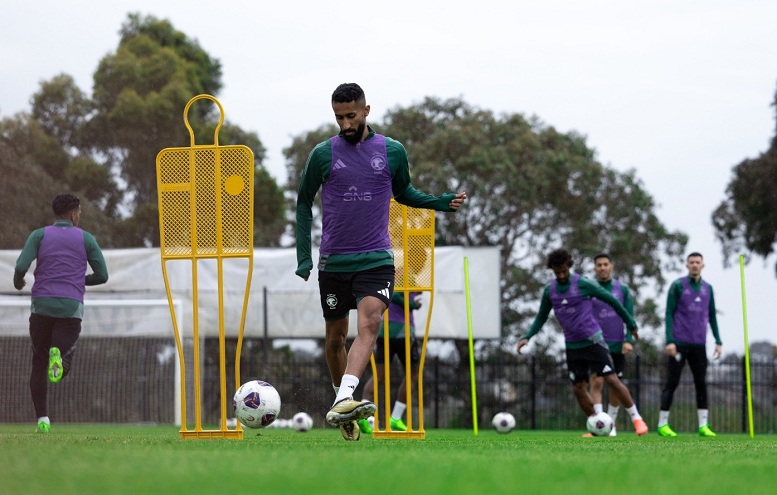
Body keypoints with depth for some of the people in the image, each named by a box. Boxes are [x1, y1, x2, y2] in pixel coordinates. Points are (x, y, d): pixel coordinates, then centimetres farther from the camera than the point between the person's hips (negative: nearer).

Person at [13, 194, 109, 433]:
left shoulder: (39, 235, 6)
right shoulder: (86, 238, 9)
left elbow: (21, 266, -7)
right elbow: (102, 276, 9)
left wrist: (18, 282, 16)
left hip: (42, 306, 1)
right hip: (71, 308, -1)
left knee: (39, 364, 15)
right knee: (62, 368, 3)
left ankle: (42, 419, 4)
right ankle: (58, 355, -36)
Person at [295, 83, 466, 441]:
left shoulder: (393, 152, 3)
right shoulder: (323, 154, 0)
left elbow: (403, 193, 21)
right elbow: (304, 203, 12)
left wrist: (444, 202, 4)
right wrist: (303, 257, 6)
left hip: (376, 260, -1)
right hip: (333, 262, 1)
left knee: (369, 323, -24)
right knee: (335, 337, 8)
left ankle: (342, 401, -39)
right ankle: (343, 406, 27)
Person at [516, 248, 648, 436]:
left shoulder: (583, 284, -11)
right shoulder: (549, 290, 3)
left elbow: (611, 300, -2)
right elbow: (541, 318, 16)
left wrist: (630, 324, 5)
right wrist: (526, 337, 2)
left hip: (593, 341, -5)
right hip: (572, 346, 5)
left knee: (612, 380, -12)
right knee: (578, 389, 1)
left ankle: (636, 419, -3)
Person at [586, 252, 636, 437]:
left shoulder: (623, 289, 5)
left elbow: (629, 317, 2)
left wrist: (629, 340, -10)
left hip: (618, 346, 1)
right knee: (597, 382, -15)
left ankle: (611, 425, 17)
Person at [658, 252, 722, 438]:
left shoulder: (708, 288, 10)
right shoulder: (677, 286, -3)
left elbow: (712, 316, 16)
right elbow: (669, 314, -5)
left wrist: (718, 341, 9)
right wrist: (670, 341, -14)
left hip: (699, 344, 4)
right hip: (679, 344, -4)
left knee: (701, 383, 1)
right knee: (672, 382, -2)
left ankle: (703, 425, 3)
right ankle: (663, 424, 4)